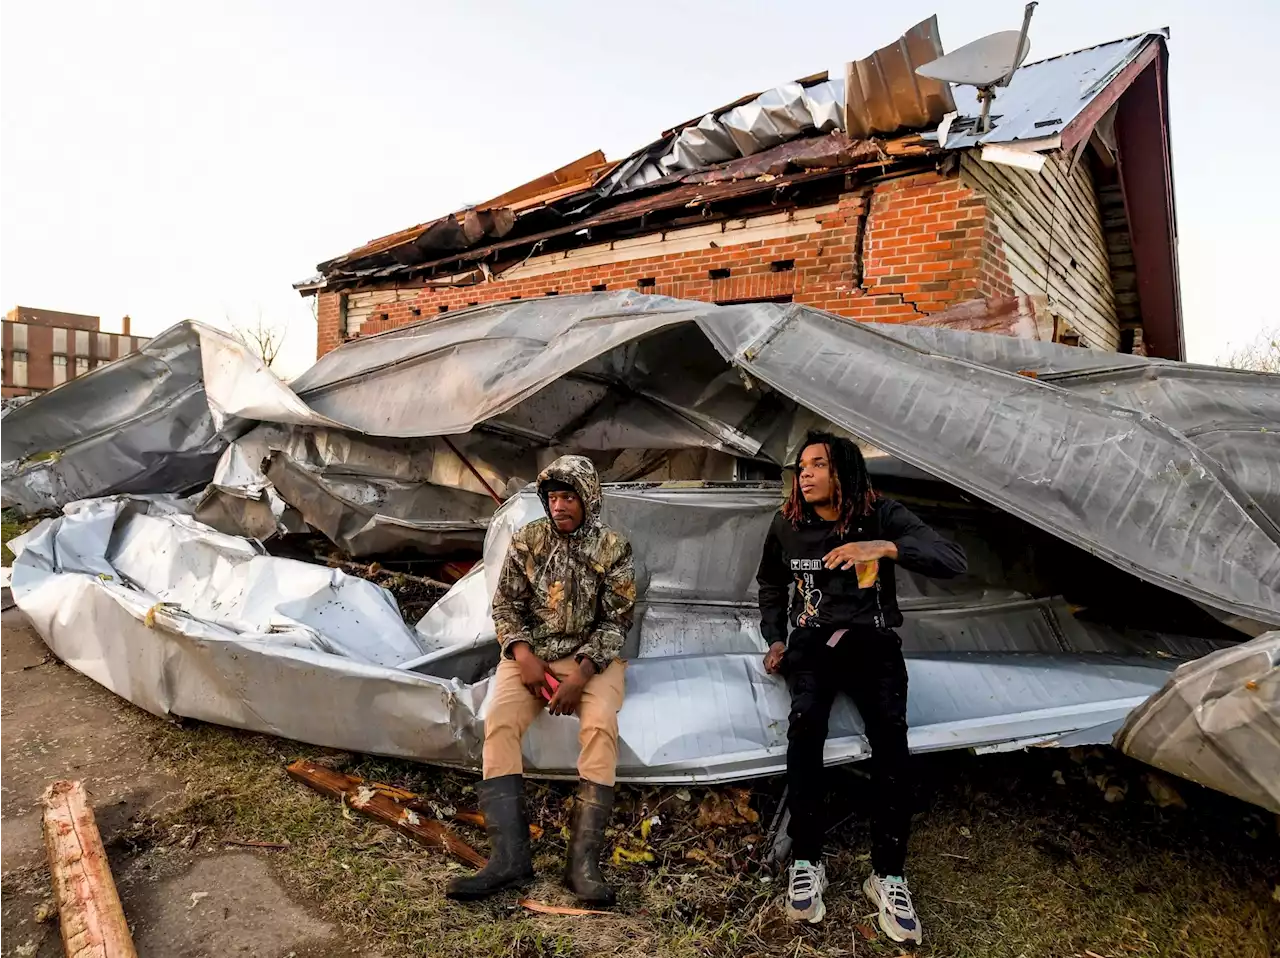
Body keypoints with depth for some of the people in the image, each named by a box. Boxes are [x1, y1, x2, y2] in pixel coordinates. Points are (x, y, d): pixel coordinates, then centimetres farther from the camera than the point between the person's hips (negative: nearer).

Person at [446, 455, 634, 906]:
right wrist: (523, 654, -13)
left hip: (592, 656, -2)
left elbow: (616, 621, -5)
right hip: (531, 652, 2)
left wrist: (581, 673, -18)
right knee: (499, 720, -24)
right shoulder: (527, 540, 2)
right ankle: (509, 856, -24)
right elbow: (505, 604, 5)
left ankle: (583, 860, -26)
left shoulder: (613, 549, -4)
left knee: (601, 725, -29)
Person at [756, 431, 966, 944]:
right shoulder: (787, 525, 4)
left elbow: (953, 560, -16)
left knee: (890, 730, -29)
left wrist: (887, 548, -31)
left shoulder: (882, 516, -4)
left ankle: (888, 873, -18)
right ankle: (805, 860, -19)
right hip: (813, 640, 1)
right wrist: (775, 639, 8)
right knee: (805, 720, -29)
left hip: (873, 640, -1)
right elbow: (771, 586, 21)